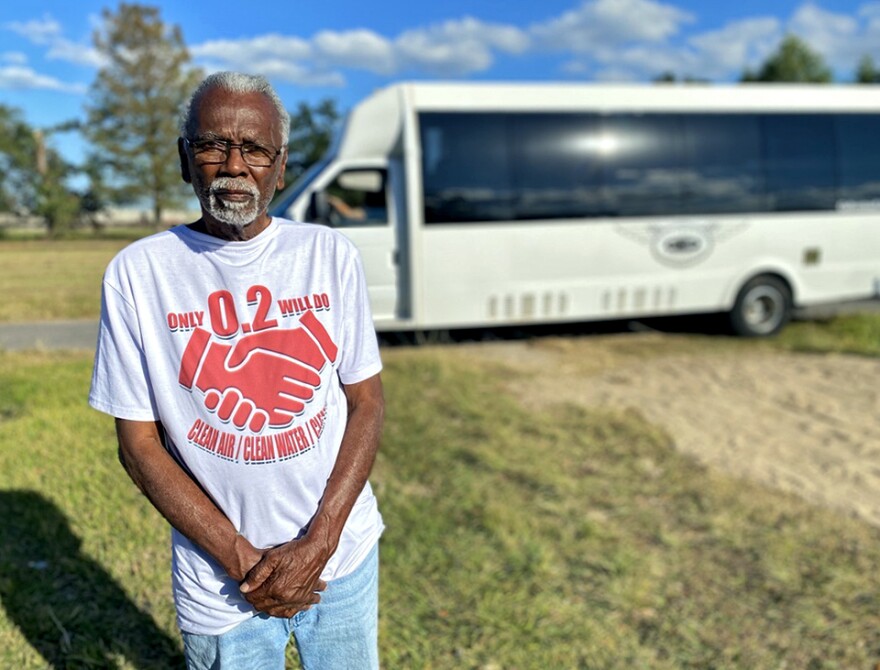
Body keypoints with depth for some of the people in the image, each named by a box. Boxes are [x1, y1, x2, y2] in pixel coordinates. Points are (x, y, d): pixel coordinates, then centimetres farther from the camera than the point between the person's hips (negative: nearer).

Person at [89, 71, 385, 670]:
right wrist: (241, 558, -11)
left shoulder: (330, 254, -4)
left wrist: (317, 542, -11)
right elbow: (139, 443, -5)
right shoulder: (138, 273, -8)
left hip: (344, 555, 2)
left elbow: (367, 401, -2)